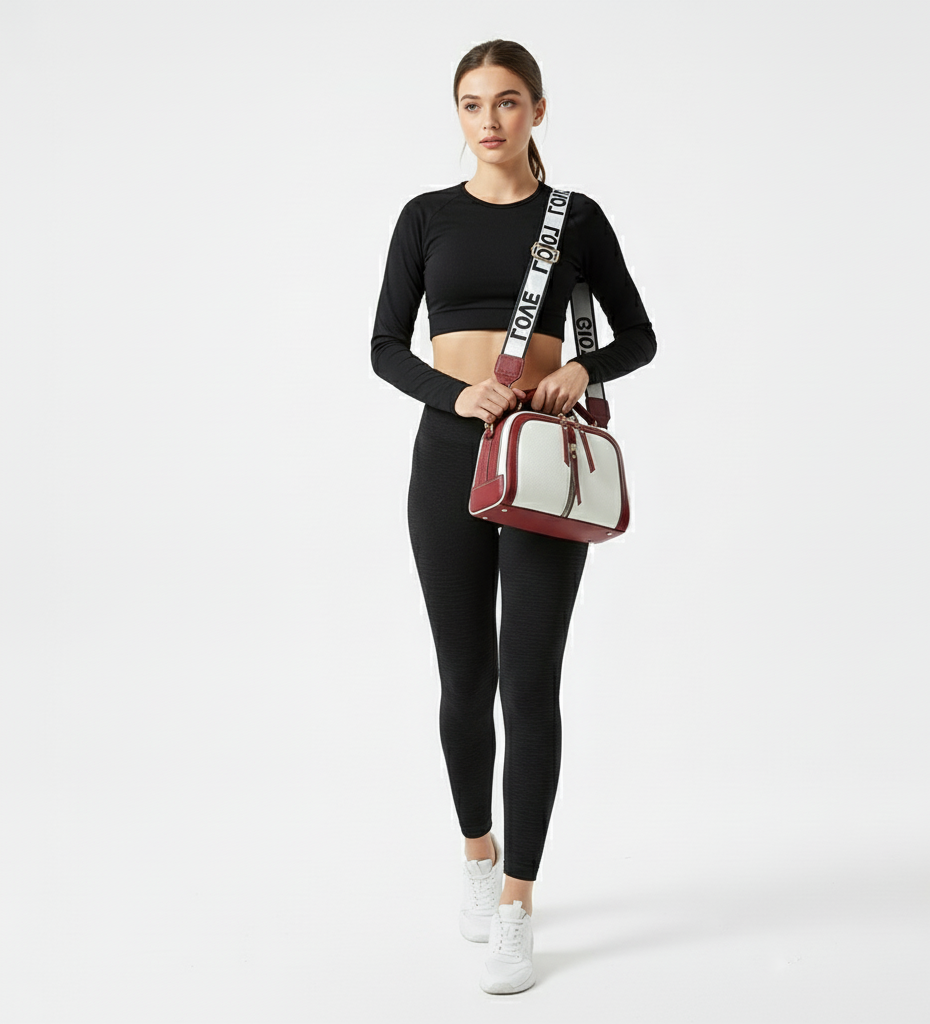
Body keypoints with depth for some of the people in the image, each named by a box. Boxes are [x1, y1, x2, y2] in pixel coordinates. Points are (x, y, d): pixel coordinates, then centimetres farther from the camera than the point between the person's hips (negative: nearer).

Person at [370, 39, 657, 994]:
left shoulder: (577, 217, 5)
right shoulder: (427, 216, 7)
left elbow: (639, 337, 8)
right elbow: (386, 346, 4)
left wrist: (585, 366, -13)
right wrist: (456, 394, -15)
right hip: (449, 451, 1)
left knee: (530, 683, -4)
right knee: (466, 678, 8)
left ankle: (515, 908, 5)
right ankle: (479, 854, 33)